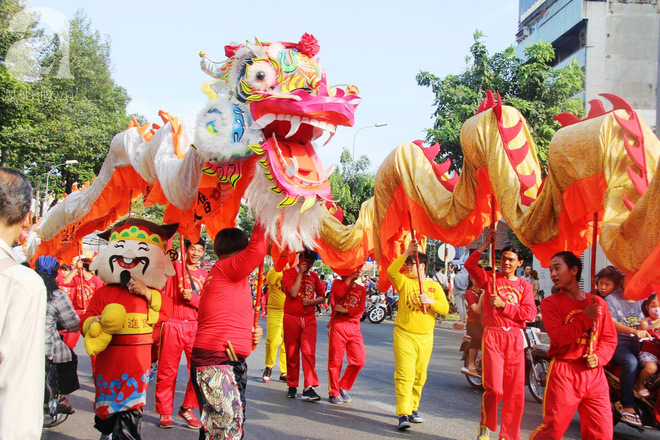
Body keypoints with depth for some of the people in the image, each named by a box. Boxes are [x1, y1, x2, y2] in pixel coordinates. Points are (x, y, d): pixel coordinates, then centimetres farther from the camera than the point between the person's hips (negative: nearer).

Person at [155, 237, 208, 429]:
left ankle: (187, 408, 14)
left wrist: (192, 297, -11)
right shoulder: (175, 267, 5)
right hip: (172, 325, -2)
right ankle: (165, 412, 17)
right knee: (167, 371, 4)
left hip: (195, 327, 3)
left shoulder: (204, 275, 12)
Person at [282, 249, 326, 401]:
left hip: (309, 318, 2)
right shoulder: (289, 273, -2)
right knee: (292, 353, 5)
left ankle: (309, 388, -12)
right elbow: (293, 293, -17)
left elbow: (322, 296, 15)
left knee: (309, 352, -9)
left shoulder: (314, 276, 12)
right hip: (291, 318, -2)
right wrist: (300, 273, -12)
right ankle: (292, 386, 18)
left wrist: (311, 301, -5)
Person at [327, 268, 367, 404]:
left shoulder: (361, 289, 16)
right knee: (335, 360, -1)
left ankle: (344, 387, 18)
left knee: (359, 360, -2)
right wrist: (350, 277, -9)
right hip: (338, 325, -4)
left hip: (354, 328, 4)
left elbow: (360, 310, 3)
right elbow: (339, 293, -15)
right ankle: (333, 393, 11)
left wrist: (346, 310, -12)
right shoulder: (337, 283, 9)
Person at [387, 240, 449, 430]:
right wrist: (406, 253, -21)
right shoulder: (404, 282, 3)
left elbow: (445, 308, 2)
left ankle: (413, 408, 25)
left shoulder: (434, 286, 9)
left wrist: (430, 301, -16)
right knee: (404, 374, -11)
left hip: (425, 337, 3)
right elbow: (391, 271, -17)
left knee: (419, 375, 10)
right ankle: (403, 414, -13)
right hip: (404, 334, -3)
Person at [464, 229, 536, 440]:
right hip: (492, 336, -3)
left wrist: (504, 305, -9)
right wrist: (486, 243, -9)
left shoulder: (525, 286, 11)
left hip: (515, 338, 3)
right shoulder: (490, 278, 6)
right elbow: (470, 264, -9)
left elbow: (529, 313, -1)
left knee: (515, 391, 4)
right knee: (494, 388, -10)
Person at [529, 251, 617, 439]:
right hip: (564, 372, -3)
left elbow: (610, 338, 11)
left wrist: (599, 357, -7)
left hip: (594, 373, 4)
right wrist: (586, 318, -15)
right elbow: (558, 336, -14)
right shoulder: (550, 303, 0)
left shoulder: (597, 302, 10)